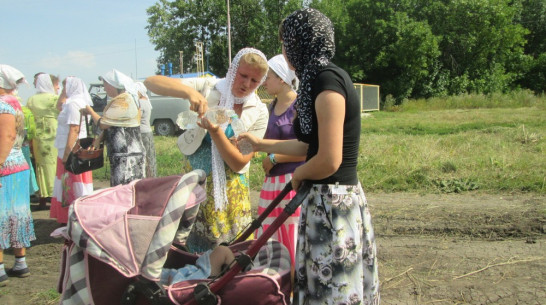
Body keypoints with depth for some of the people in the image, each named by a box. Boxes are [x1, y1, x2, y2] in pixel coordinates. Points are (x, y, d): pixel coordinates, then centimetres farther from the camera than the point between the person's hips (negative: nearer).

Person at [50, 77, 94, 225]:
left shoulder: (73, 104, -18)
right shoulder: (74, 102, 14)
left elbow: (74, 130, -24)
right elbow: (59, 105, 33)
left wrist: (67, 153, -25)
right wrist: (64, 92, 19)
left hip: (72, 151, -11)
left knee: (72, 189, -5)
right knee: (69, 186, 16)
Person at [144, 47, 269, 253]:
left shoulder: (258, 112, -6)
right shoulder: (208, 88, -6)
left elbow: (239, 163, -9)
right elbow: (151, 82, -13)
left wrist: (215, 131, -24)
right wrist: (189, 91, -31)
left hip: (230, 189, 0)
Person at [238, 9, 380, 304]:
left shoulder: (328, 80, -18)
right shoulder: (321, 77, 10)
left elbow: (329, 161, -23)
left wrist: (297, 174, -3)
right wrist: (261, 144, 26)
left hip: (332, 203, -9)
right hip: (328, 200, 9)